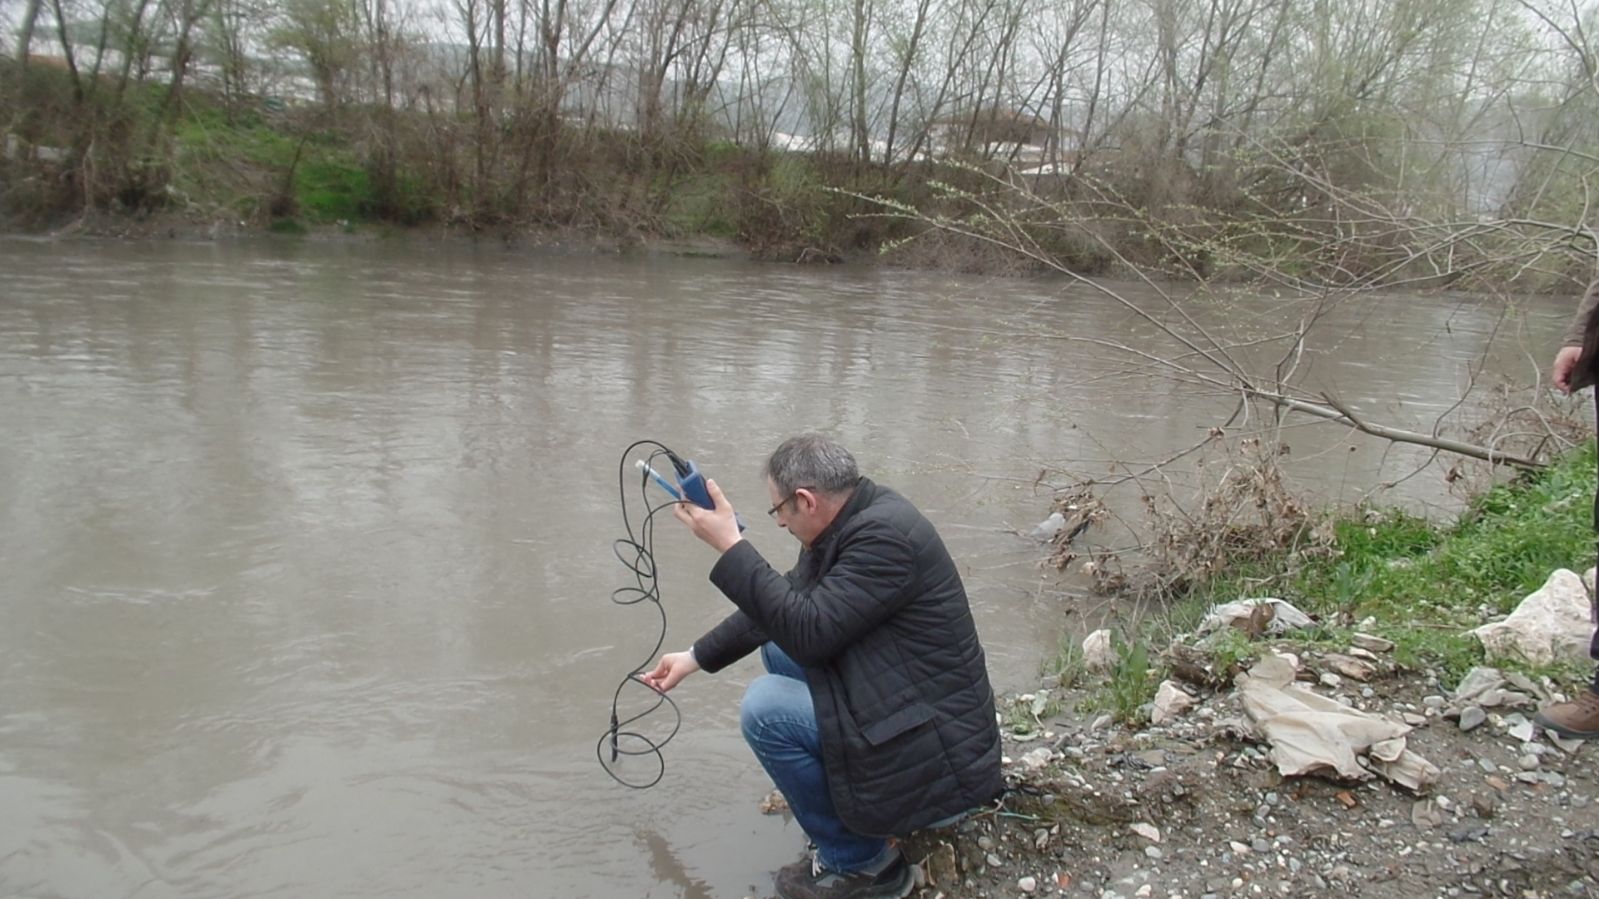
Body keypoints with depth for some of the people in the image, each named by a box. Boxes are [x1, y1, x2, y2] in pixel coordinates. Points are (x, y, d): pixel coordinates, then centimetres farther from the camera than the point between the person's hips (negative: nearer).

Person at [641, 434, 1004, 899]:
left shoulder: (885, 537, -25)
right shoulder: (847, 521, 4)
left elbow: (810, 630, -29)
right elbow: (785, 607, 14)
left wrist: (729, 545, -27)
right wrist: (696, 657, 16)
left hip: (936, 753, -10)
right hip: (903, 701, 10)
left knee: (765, 707, -17)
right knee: (778, 644, 13)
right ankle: (843, 790, 18)